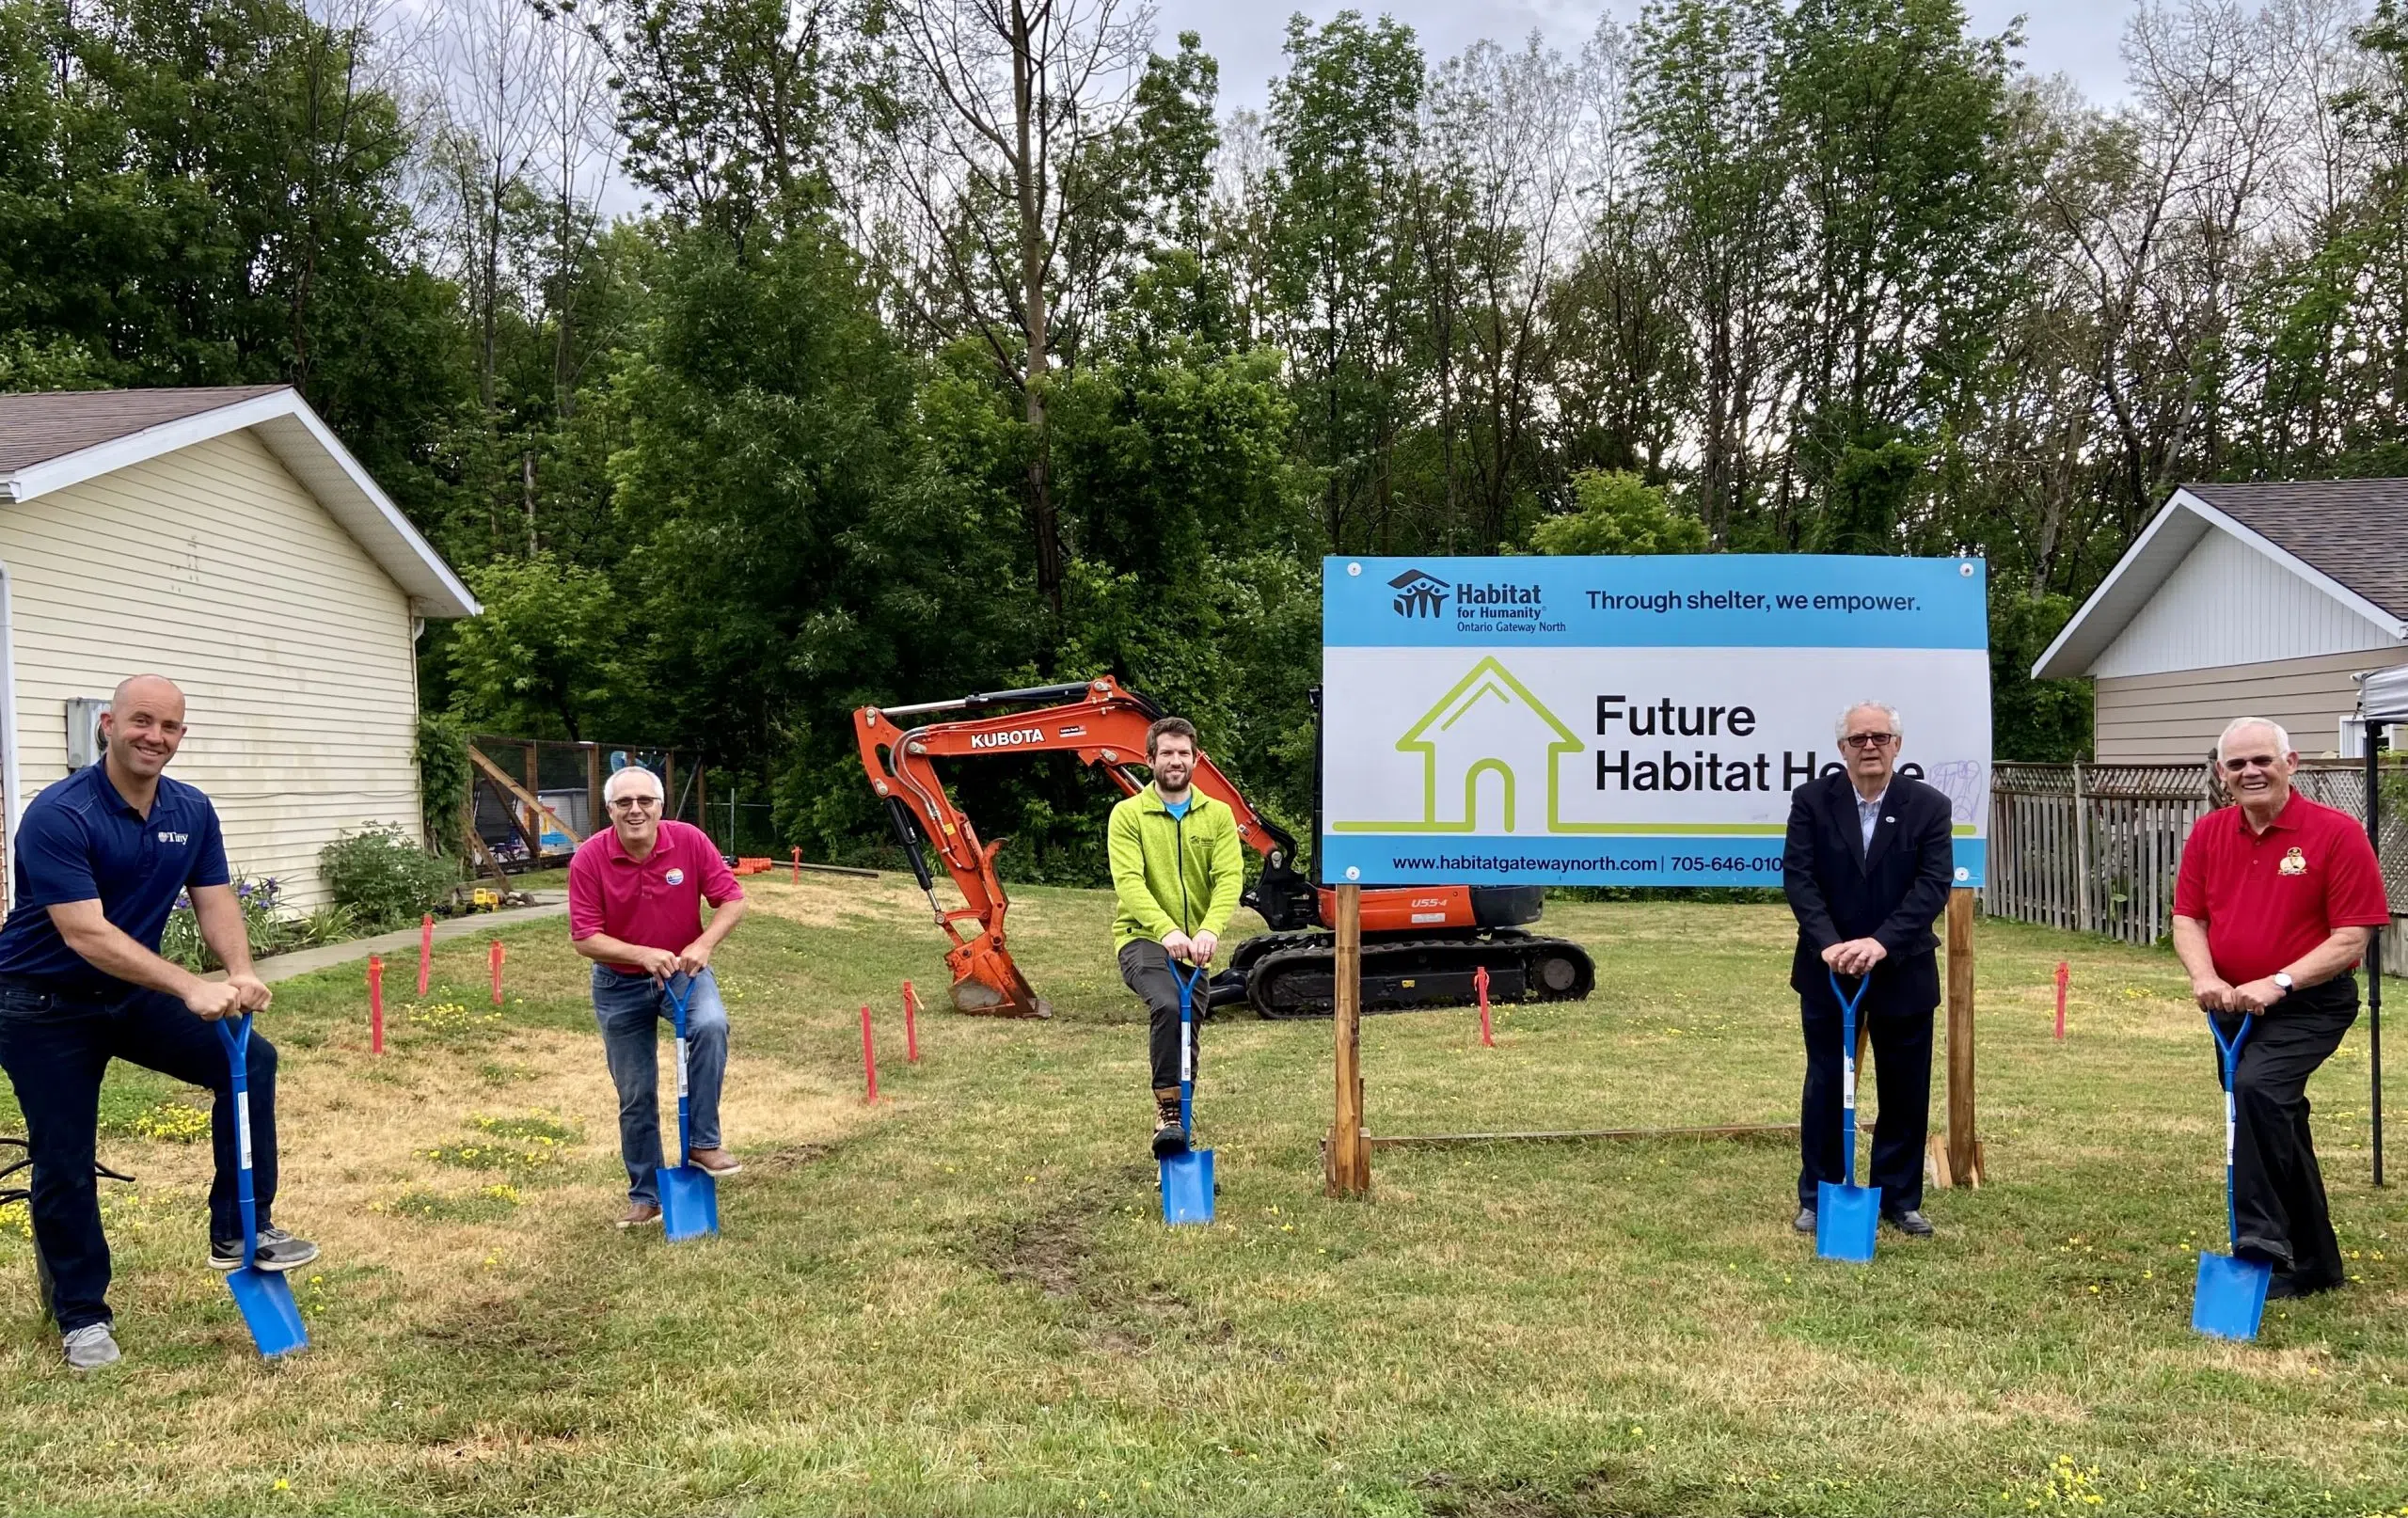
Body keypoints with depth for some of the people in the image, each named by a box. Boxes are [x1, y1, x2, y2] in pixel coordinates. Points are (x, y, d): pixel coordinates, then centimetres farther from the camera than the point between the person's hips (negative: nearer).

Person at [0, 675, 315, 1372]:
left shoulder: (192, 811, -3)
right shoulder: (58, 815, -24)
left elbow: (215, 902, -5)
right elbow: (84, 932, -31)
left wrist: (239, 977, -26)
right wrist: (190, 987, -38)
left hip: (132, 994, 6)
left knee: (249, 1060, -9)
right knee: (64, 1164, -1)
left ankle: (238, 1232, 0)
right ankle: (81, 1314, 17)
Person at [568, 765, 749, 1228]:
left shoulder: (690, 841, -16)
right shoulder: (589, 858, -18)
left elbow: (733, 900, -9)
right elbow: (584, 938, -17)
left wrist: (704, 944, -26)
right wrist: (643, 955, -29)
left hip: (683, 971, 0)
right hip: (620, 985, 0)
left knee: (710, 1024, -32)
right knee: (636, 1097, 8)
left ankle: (704, 1142, -18)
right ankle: (645, 1195, 26)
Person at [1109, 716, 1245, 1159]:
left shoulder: (1217, 815, 5)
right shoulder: (1128, 814, -2)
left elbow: (1229, 878, -8)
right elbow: (1129, 882, -16)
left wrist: (1209, 929, -28)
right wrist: (1166, 929, -33)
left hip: (1196, 946, 4)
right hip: (1142, 939, -4)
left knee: (1184, 1037, 11)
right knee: (1168, 1007, -32)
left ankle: (1177, 1129, 26)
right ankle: (1168, 1115, -26)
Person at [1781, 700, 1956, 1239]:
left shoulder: (1929, 805, -4)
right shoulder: (1811, 800, -3)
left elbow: (1934, 884, -12)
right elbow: (1797, 876, -9)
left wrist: (1882, 943, -24)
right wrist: (1829, 944, -23)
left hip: (1903, 972, 0)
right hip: (1827, 968, 0)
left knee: (1905, 1091, 8)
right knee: (1825, 1087, 8)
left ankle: (1900, 1198, 21)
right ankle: (1817, 1197, 19)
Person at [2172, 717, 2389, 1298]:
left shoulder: (2337, 833, -11)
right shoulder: (2208, 834, 4)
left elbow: (2350, 939, -14)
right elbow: (2187, 919, 4)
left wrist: (2277, 983, -24)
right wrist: (2205, 977, -16)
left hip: (2310, 1005, -6)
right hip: (2234, 1008, 6)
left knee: (2258, 1088, -30)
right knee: (2274, 1124, 14)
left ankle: (2262, 1236, -23)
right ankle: (2314, 1264, 28)